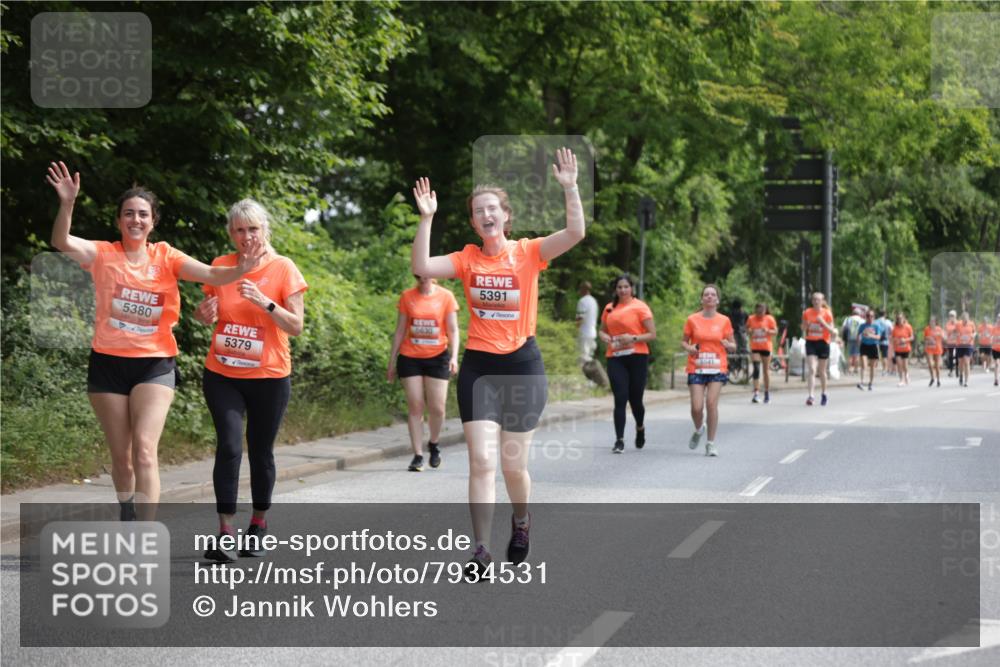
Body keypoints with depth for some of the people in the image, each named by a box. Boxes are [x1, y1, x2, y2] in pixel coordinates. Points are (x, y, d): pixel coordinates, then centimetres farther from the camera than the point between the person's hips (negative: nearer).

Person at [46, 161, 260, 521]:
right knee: (121, 455, 11)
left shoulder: (165, 256, 2)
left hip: (155, 365, -1)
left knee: (144, 450, -16)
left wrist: (238, 271, -33)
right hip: (108, 363, 1)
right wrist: (67, 203, -36)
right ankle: (128, 517, 36)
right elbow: (61, 242, -18)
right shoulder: (104, 254, 0)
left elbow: (209, 274, -11)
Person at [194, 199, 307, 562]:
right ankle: (225, 532, -9)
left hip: (269, 377, -1)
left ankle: (259, 523, 28)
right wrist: (204, 314, -8)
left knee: (261, 450, 8)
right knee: (229, 447, -12)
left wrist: (264, 302, -22)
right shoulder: (220, 266, 2)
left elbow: (296, 326, -8)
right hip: (222, 375, 1)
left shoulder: (284, 269, -6)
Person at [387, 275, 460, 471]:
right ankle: (418, 455, 3)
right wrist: (392, 361, 7)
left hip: (437, 358, -1)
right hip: (410, 358, 1)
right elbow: (400, 331, 8)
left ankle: (433, 444, 25)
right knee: (415, 407, -1)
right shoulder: (407, 297, 3)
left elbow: (453, 330, 0)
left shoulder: (446, 296, -1)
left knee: (437, 408, -2)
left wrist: (454, 356, -14)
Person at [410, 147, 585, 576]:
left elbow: (575, 233, -16)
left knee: (513, 464, 6)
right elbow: (422, 268, -10)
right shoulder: (467, 259, 3)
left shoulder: (528, 253, -2)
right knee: (482, 461, -7)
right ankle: (481, 551, -4)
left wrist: (570, 187, -24)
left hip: (522, 365, -1)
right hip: (478, 367, 1)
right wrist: (426, 218, -14)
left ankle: (521, 522, 36)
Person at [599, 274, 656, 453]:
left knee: (635, 398, 6)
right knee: (620, 399, -6)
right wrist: (605, 337, 0)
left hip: (637, 357, -2)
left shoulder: (640, 307, -2)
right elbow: (602, 330, 23)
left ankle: (640, 428, 36)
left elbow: (652, 334, -4)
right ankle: (619, 440, -7)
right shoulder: (610, 308, 11)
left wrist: (633, 338, -17)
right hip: (615, 358, 3)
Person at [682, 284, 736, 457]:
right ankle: (698, 430, 26)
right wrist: (689, 348, -10)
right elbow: (684, 341, 12)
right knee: (697, 407, -8)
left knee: (712, 403, -12)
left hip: (717, 369, 0)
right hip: (696, 369, 0)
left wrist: (728, 345, -13)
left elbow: (733, 346, 10)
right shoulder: (692, 320, 3)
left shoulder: (724, 321, 4)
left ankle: (711, 443, 1)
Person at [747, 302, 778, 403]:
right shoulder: (751, 319, 1)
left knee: (766, 370, 9)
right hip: (755, 347, 0)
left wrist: (768, 331, -20)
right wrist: (749, 331, -10)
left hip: (766, 347, 0)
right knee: (756, 369, -13)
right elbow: (747, 328, 13)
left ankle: (767, 394, 21)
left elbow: (775, 331, 0)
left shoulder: (769, 319, -3)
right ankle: (756, 393, -16)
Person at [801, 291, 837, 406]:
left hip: (823, 343, -1)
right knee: (812, 369, -13)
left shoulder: (827, 313, -4)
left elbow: (832, 331, -5)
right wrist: (806, 325, -10)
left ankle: (823, 394, 29)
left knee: (822, 371, 10)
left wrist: (823, 323, -19)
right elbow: (803, 329, 13)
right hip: (811, 342, 1)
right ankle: (811, 396, -20)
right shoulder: (807, 313, 2)